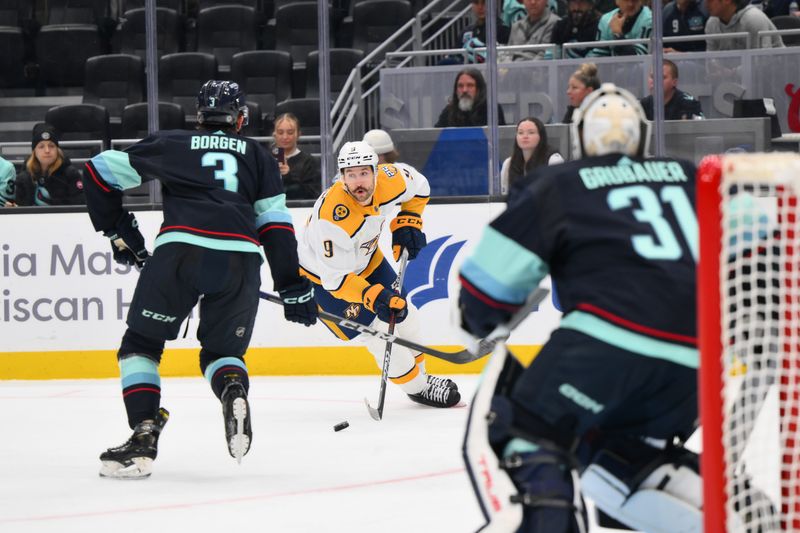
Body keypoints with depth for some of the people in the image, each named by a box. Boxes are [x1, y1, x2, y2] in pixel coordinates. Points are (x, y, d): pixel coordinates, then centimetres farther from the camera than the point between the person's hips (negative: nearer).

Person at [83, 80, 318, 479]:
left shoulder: (171, 145, 22)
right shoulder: (257, 156, 24)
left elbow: (101, 170, 22)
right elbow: (276, 225, 16)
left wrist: (118, 229, 32)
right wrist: (293, 288, 16)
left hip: (180, 249, -2)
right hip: (240, 259, 2)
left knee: (141, 344, 13)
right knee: (222, 351, 19)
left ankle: (144, 434, -5)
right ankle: (234, 389, -16)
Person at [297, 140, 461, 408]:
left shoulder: (388, 180, -23)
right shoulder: (333, 217, -41)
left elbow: (418, 187, 3)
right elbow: (336, 278, -36)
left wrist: (407, 223, -6)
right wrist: (373, 297, -43)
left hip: (366, 258, 7)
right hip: (324, 276, -7)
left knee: (403, 315, 15)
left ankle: (418, 373, 41)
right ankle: (417, 387, 11)